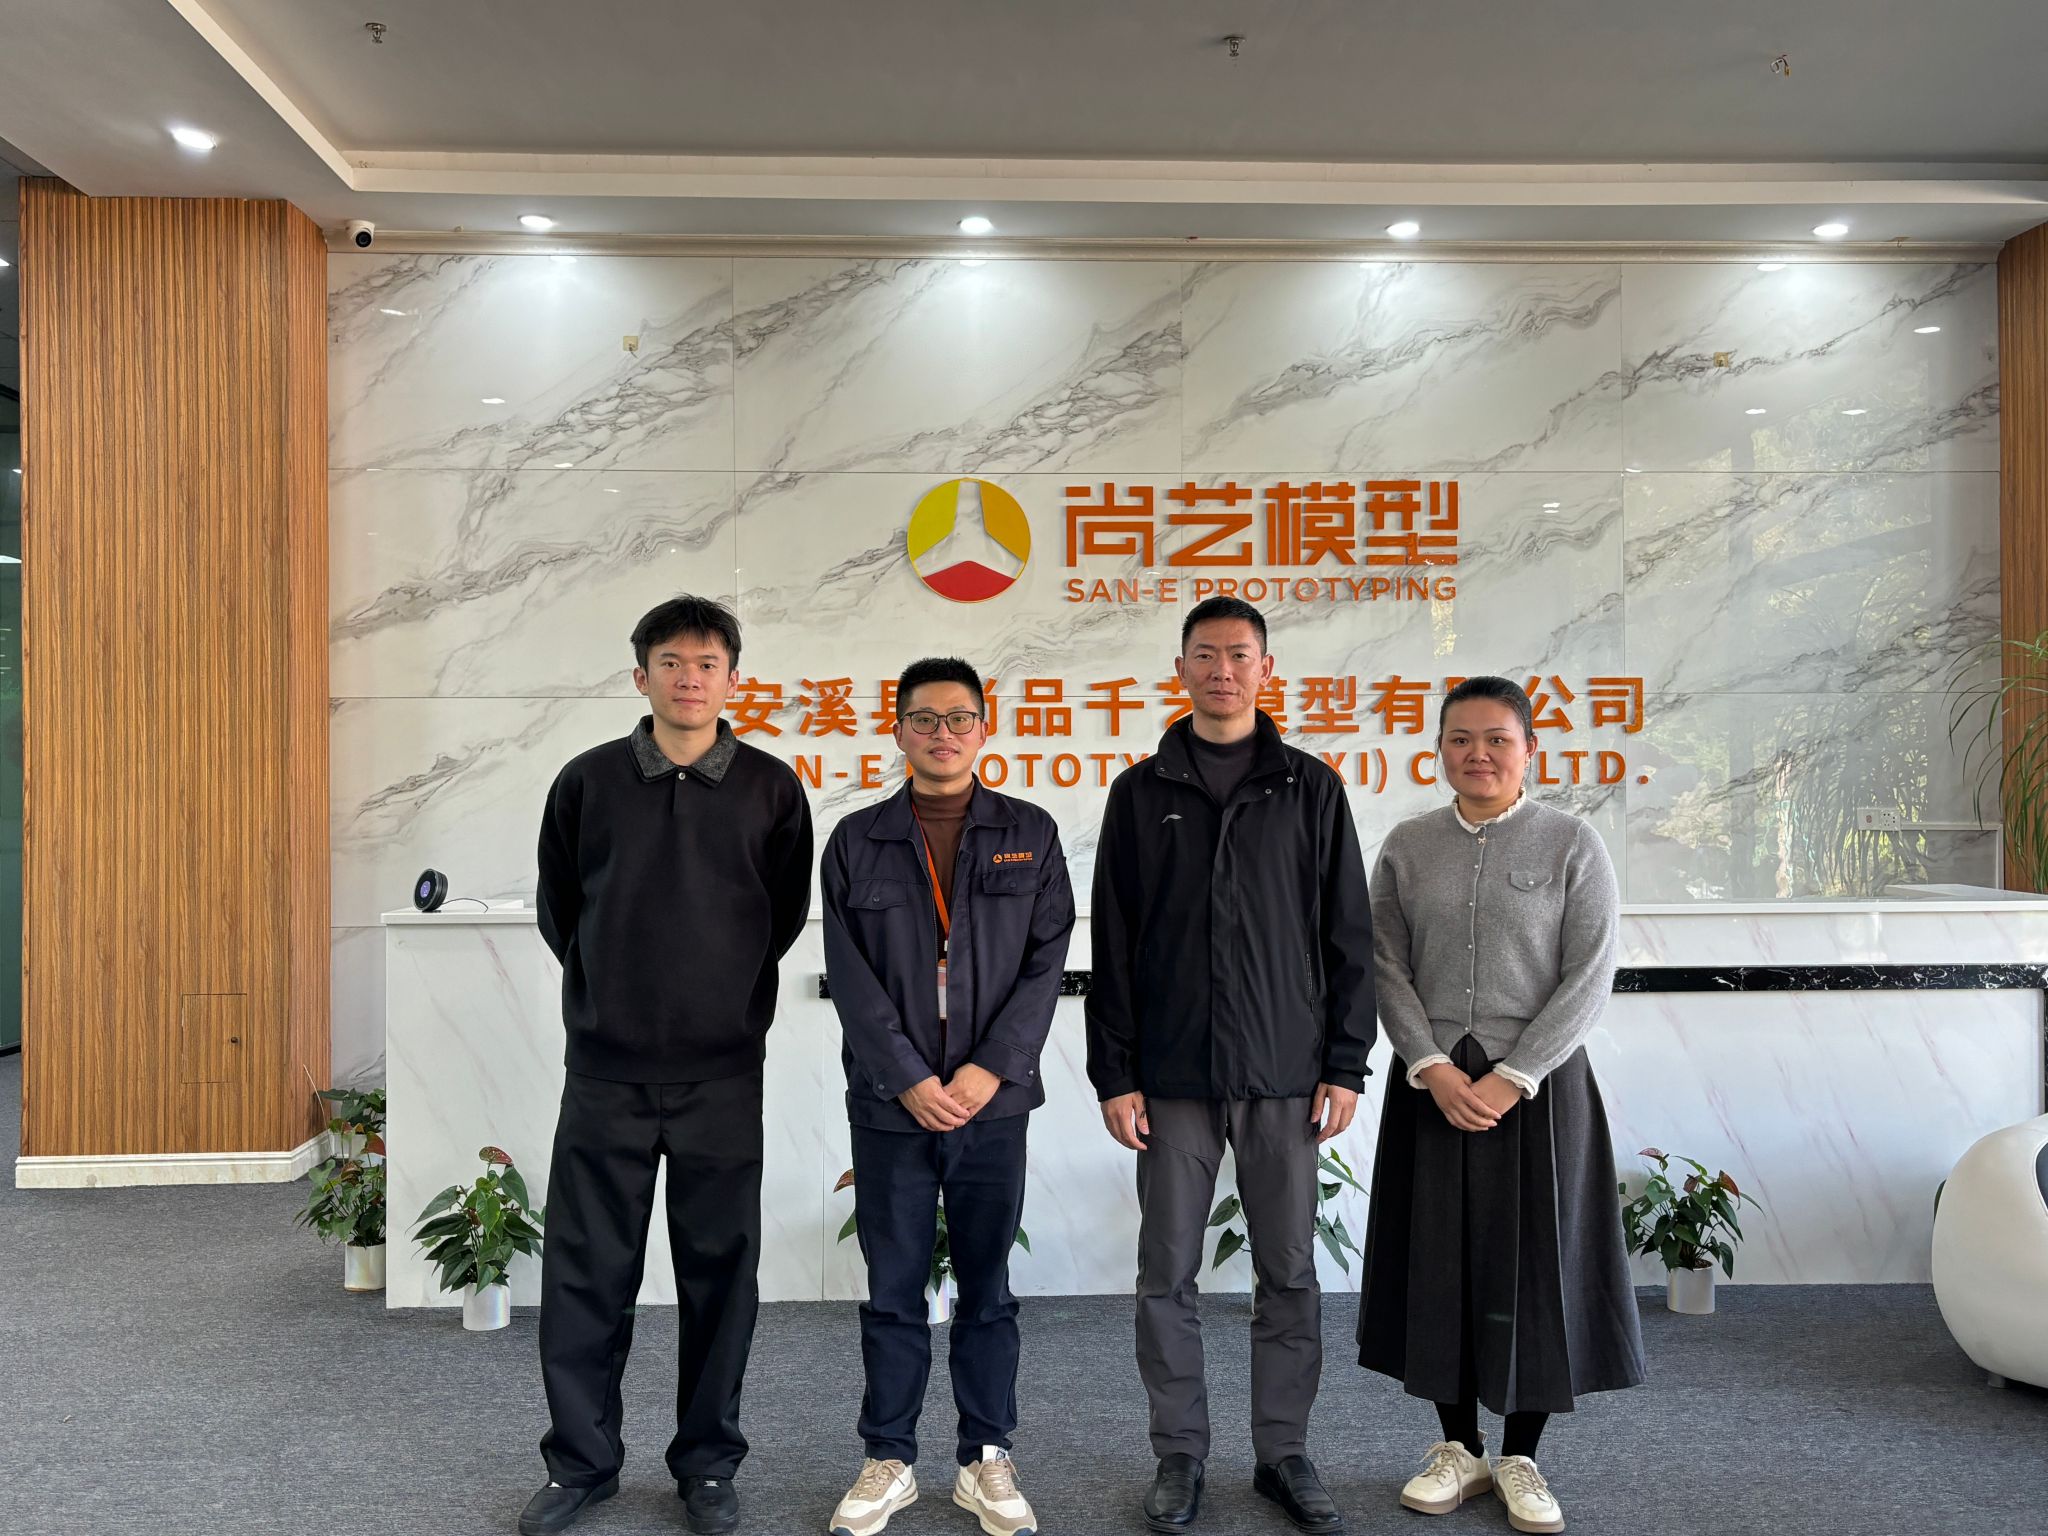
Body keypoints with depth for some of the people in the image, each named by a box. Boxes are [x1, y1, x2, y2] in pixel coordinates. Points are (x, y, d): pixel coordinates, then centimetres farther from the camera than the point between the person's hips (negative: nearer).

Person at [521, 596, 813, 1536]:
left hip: (722, 1073, 0)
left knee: (719, 1272, 8)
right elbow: (557, 907, 11)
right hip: (605, 1071, 1)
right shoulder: (587, 781, 0)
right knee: (587, 1274, 8)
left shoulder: (771, 789, -2)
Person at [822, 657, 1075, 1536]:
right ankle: (889, 1461, 22)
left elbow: (1045, 964, -1)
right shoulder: (857, 842, 4)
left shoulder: (1030, 835, 5)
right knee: (893, 1290, 9)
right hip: (889, 1104, 0)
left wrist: (988, 1071, -10)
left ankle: (987, 1461, 22)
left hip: (992, 1102, 0)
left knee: (987, 1287, 9)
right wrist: (910, 1080, -11)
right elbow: (850, 976, -2)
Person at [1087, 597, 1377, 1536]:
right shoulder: (1142, 792, 5)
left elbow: (1348, 936, 4)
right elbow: (1111, 945, 4)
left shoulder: (1310, 788, 5)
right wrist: (1114, 1073, -1)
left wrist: (1346, 1063, -1)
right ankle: (1180, 1455, 22)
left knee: (1289, 1274, 8)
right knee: (1167, 1276, 7)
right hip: (1173, 1076, 0)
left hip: (1286, 1077, 0)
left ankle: (1283, 1453, 24)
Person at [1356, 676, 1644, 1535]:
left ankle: (1519, 1458, 22)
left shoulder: (1572, 844, -2)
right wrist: (1433, 1068, -11)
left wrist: (1511, 1078, -13)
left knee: (1533, 1264, 5)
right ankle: (1458, 1448, 24)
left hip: (1538, 1086, -2)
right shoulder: (1407, 847, 4)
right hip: (1432, 1086, 2)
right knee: (1438, 1262, 7)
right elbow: (1388, 969, 1)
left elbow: (1587, 980, -6)